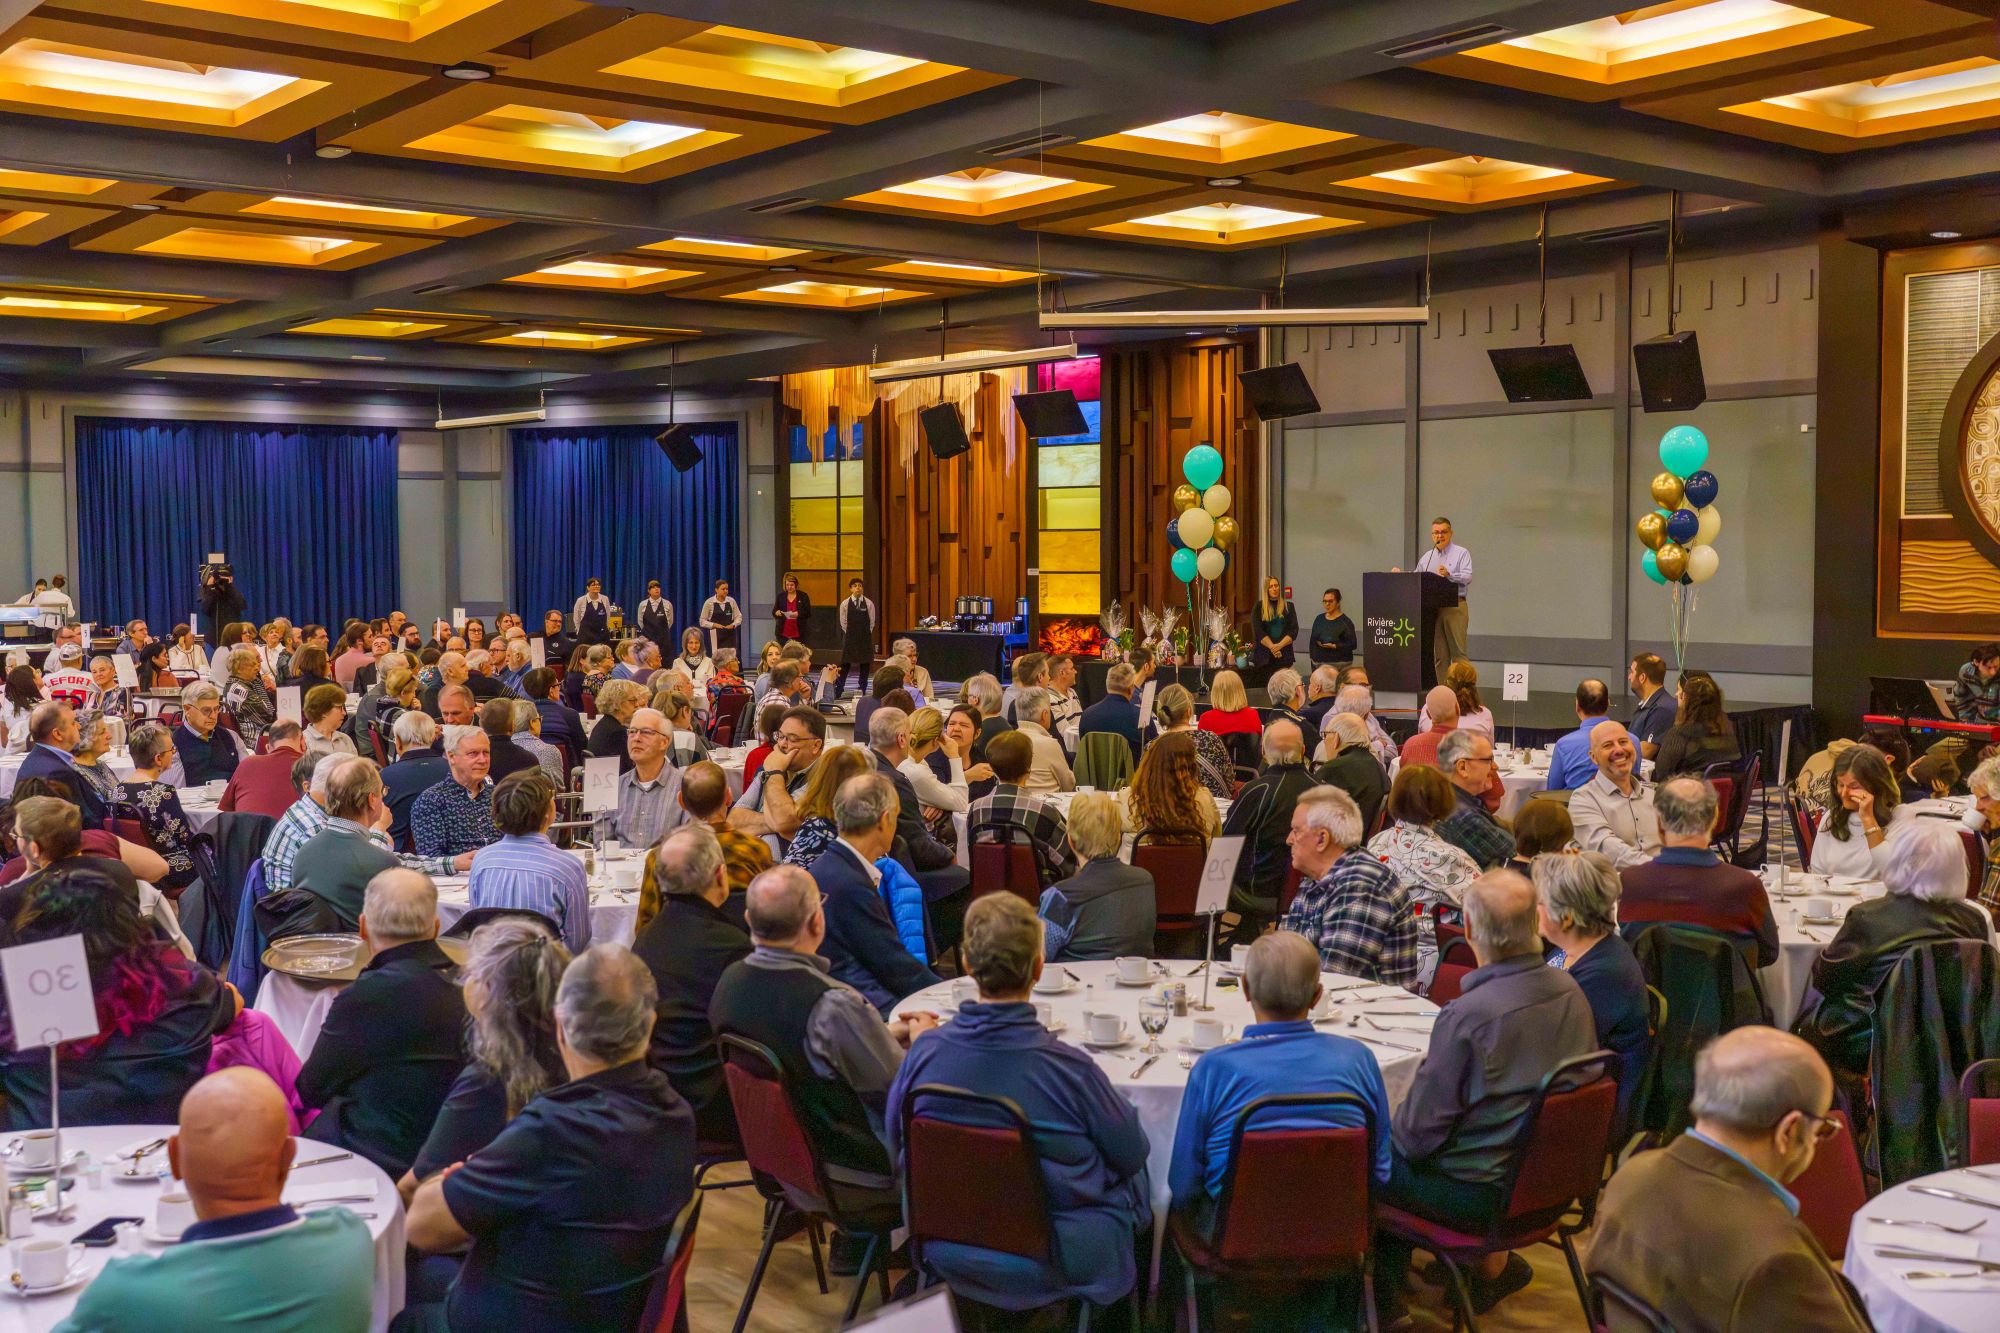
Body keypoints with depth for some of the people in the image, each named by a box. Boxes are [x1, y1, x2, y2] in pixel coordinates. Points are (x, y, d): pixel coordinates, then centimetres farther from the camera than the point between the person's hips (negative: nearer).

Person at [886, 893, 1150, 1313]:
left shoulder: (923, 1054, -17)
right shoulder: (1068, 1068, -27)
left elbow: (898, 1152, 0)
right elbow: (1132, 1154, -9)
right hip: (1063, 1269, -4)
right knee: (1135, 1175, 25)